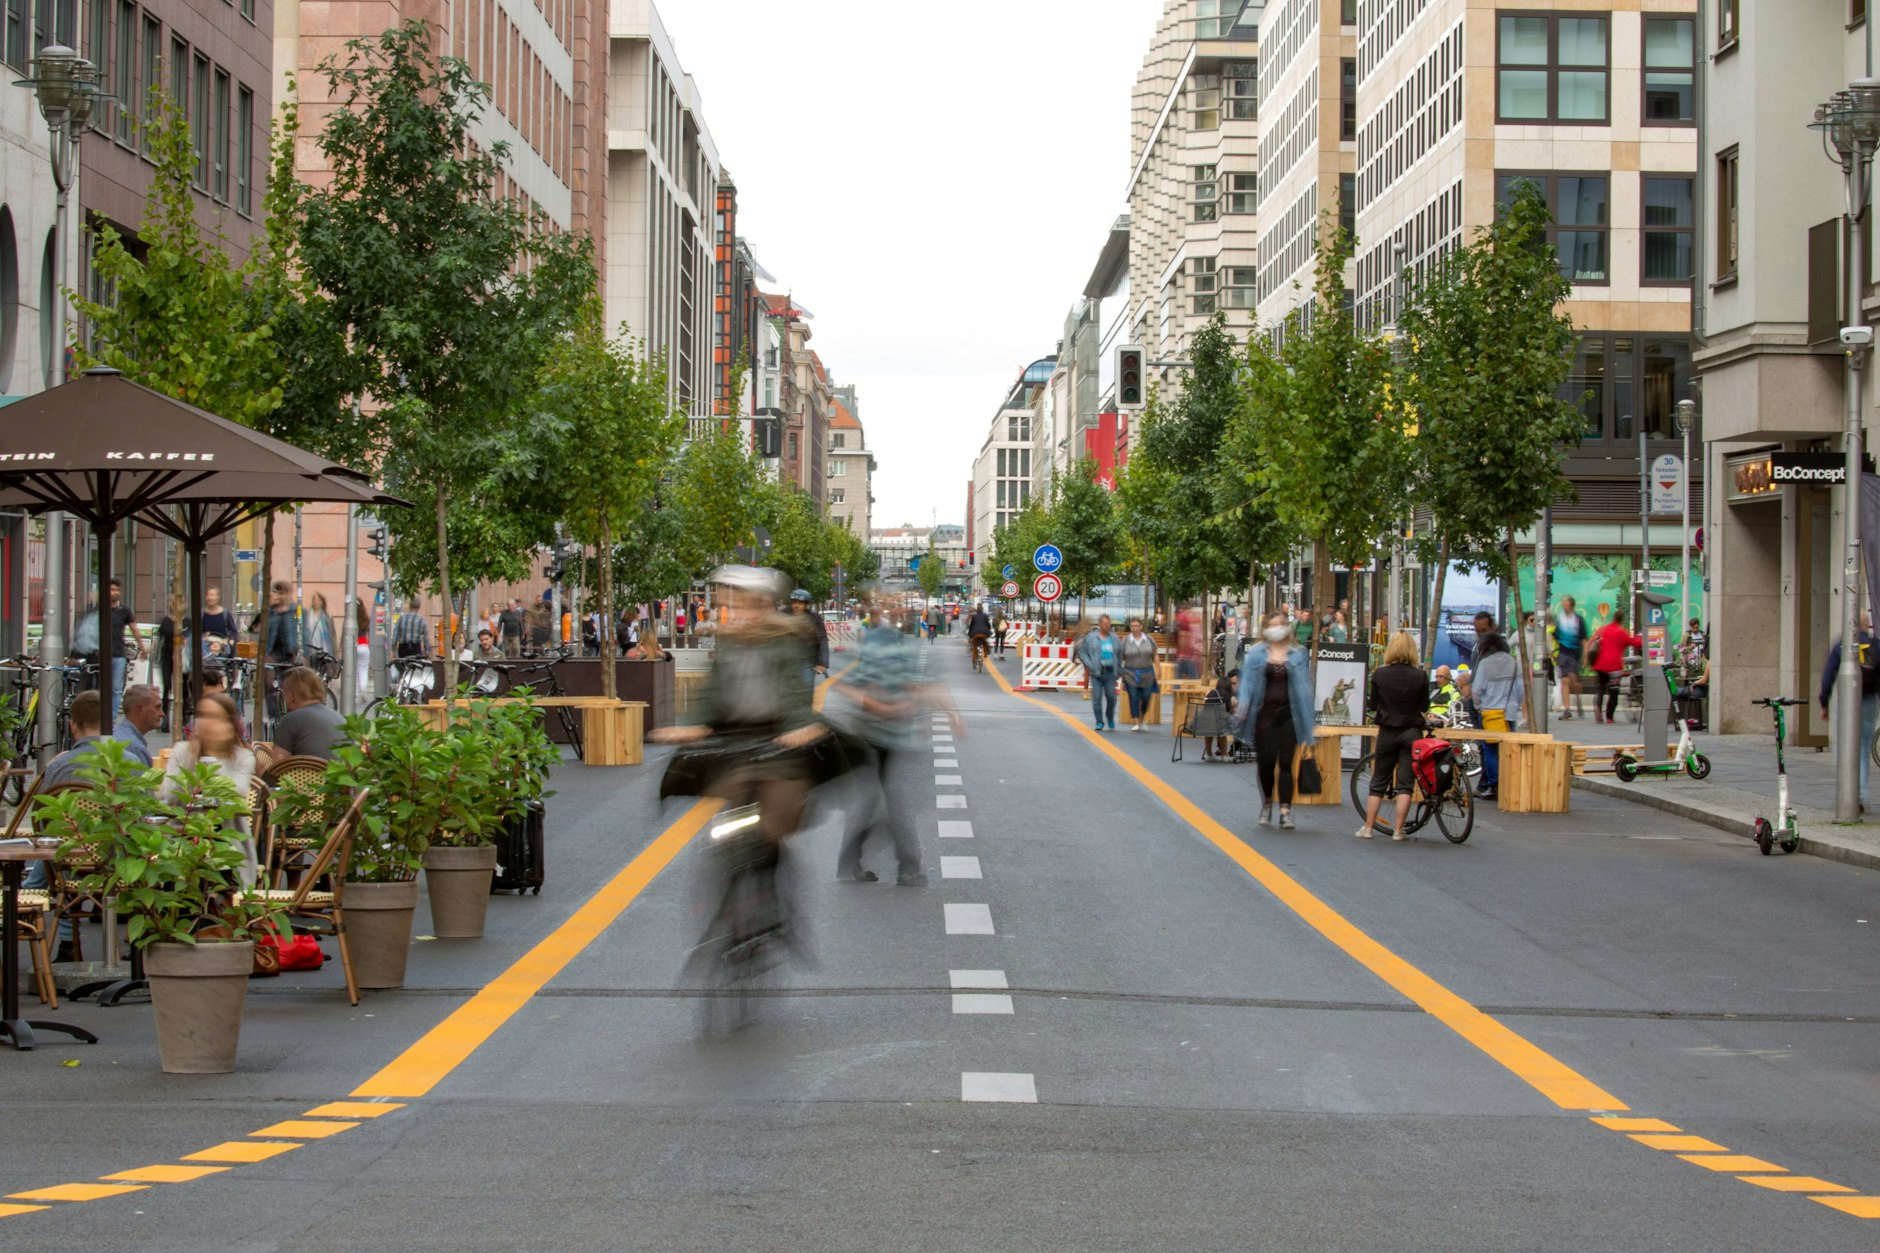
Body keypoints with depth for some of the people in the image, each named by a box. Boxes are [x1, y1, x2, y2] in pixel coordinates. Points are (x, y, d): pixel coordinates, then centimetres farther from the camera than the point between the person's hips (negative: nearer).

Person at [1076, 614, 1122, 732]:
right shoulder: (1091, 637, 2)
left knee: (1111, 696, -5)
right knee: (1097, 697, -6)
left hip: (1110, 672, 2)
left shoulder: (1114, 638, 11)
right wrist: (1089, 665, -8)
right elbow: (1082, 652, 2)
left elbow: (1120, 655, 16)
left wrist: (1118, 670, 8)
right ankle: (1099, 722, 1)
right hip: (1096, 672, -2)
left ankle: (1110, 718, 20)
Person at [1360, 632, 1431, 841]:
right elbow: (1425, 708, -1)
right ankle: (1398, 830, 0)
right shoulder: (1420, 676, -9)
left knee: (1378, 783, 11)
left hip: (1387, 732, 1)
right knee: (1405, 784, 3)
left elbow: (1372, 705, 1)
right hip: (1412, 733, -1)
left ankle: (1368, 828, 10)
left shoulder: (1379, 674, -7)